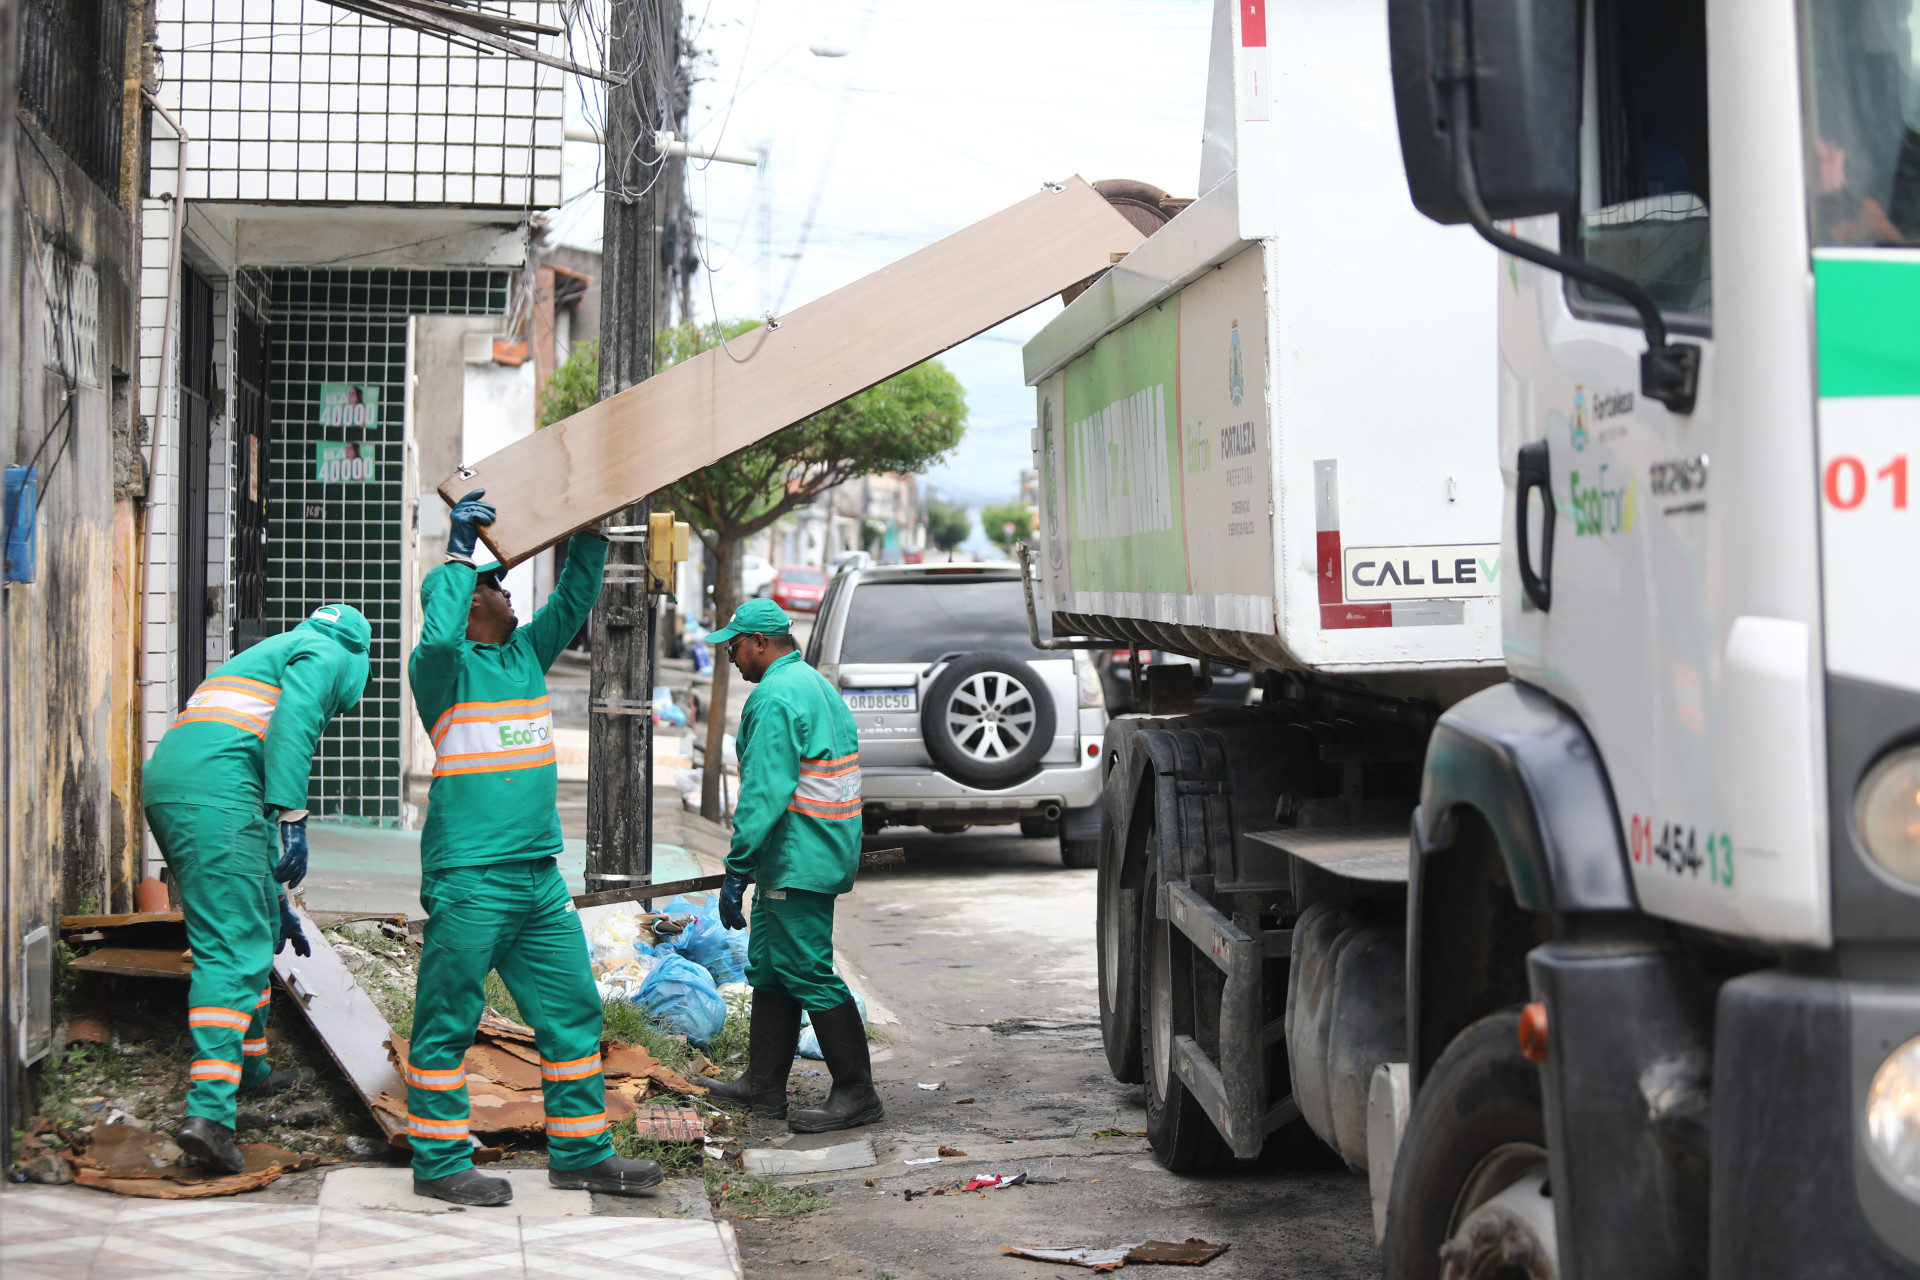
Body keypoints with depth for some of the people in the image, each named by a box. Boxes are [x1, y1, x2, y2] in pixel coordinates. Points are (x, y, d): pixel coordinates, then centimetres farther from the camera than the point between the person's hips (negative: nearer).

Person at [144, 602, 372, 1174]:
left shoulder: (274, 652, 37)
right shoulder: (327, 654, 11)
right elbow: (291, 723, -11)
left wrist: (274, 898, 44)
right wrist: (293, 819, -17)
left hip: (165, 784, 9)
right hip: (213, 789, -9)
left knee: (255, 930, 23)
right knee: (234, 950, -13)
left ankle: (248, 1068, 36)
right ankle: (207, 1113, -22)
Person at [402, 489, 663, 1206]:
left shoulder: (527, 652, 16)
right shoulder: (443, 667, -5)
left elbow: (575, 598, 18)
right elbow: (439, 637, -27)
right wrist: (458, 551, -19)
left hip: (539, 874, 8)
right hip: (468, 878, -8)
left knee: (573, 1012, 11)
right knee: (448, 1022, 0)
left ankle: (580, 1152, 20)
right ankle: (439, 1163, 7)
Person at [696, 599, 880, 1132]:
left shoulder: (775, 697, -16)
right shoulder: (818, 685, 17)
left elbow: (765, 793, -23)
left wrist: (736, 869, -21)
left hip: (799, 861, -11)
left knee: (809, 974, -8)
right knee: (768, 965, 16)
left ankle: (856, 1093, -6)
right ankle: (763, 1086, 23)